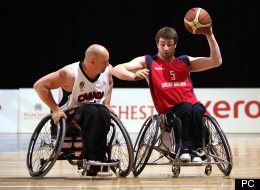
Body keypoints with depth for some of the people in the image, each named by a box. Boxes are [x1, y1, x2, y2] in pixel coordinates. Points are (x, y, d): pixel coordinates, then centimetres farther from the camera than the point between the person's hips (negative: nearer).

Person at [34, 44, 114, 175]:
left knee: (103, 112, -32)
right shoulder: (70, 74, -21)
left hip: (96, 114, 4)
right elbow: (39, 85, -17)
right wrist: (55, 109, -19)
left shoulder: (108, 70, -4)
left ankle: (99, 159, -32)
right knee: (91, 110, -36)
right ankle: (89, 158, -39)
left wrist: (107, 103, 9)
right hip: (70, 115, -4)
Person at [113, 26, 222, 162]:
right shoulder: (147, 62, 11)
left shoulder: (185, 61, 19)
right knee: (187, 107, -35)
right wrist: (134, 76, -21)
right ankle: (185, 149, -29)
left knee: (197, 109, -33)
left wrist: (209, 36, 4)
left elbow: (216, 61, 15)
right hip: (168, 113, -2)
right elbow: (116, 70, 0)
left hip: (193, 107, 2)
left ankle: (196, 149, -24)